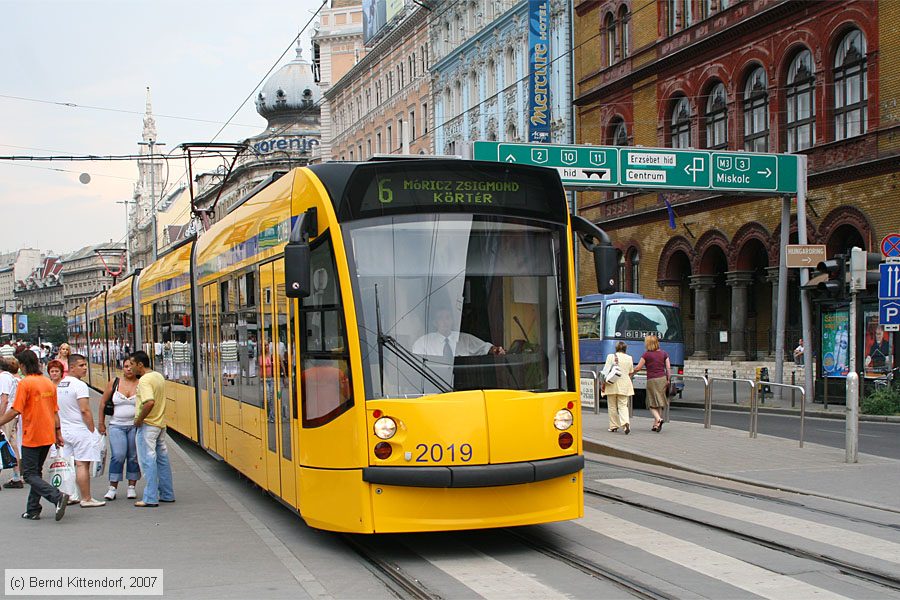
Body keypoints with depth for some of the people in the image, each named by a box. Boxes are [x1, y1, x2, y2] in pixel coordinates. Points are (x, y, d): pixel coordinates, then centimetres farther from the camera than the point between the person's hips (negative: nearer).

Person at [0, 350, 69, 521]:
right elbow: (55, 411, 12)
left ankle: (57, 497, -21)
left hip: (31, 437, -7)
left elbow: (15, 411, -17)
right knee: (36, 472, 17)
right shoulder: (49, 383, 8)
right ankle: (33, 510, 18)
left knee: (30, 474, -2)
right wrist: (58, 433, 17)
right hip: (48, 436, 7)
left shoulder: (25, 383, -14)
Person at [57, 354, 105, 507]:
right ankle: (86, 499, -1)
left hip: (65, 430, 8)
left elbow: (57, 410, 16)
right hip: (81, 430, -8)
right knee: (82, 465, -4)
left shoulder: (60, 385, 11)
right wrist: (92, 431, -12)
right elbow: (85, 411, -19)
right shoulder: (80, 385, -15)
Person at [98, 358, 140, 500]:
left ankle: (131, 487, 15)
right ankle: (113, 487, 0)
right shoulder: (114, 383, 5)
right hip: (117, 426, 0)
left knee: (134, 457, 3)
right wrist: (101, 423, 10)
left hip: (136, 426, 0)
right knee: (118, 456, -9)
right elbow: (103, 403, 12)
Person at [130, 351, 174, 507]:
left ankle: (150, 498, -2)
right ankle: (167, 494, 21)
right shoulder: (159, 377, 11)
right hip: (160, 424, 9)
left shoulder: (144, 380, -18)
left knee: (148, 461, -4)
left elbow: (150, 403, -31)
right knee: (162, 459, 14)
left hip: (148, 425, -9)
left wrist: (139, 419, -19)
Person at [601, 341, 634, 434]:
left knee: (612, 406, 9)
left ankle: (614, 426, 13)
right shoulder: (629, 358, 4)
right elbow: (631, 373, 12)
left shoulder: (611, 357, -6)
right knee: (623, 405, 4)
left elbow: (606, 371, -9)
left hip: (612, 384, -2)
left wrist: (603, 383, -2)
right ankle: (626, 422, -20)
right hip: (624, 385, 2)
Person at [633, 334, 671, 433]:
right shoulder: (664, 353, 7)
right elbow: (668, 368, 5)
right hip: (662, 379, 4)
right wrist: (668, 380, 11)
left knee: (652, 404, 1)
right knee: (659, 403, 11)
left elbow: (638, 368, -2)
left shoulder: (647, 355, -5)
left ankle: (659, 419, -22)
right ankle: (656, 425, 12)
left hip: (652, 380, -4)